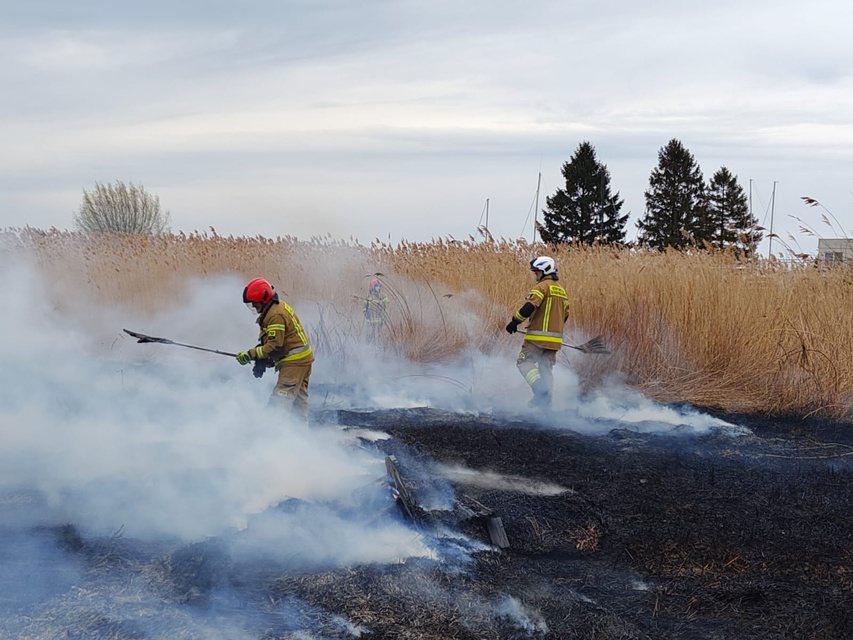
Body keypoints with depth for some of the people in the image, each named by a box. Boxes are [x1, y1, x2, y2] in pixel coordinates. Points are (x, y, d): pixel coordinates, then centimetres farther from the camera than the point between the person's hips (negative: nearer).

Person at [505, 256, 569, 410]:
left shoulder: (542, 286, -9)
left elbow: (529, 306, -19)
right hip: (555, 339, 8)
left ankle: (540, 389, -19)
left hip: (539, 336, -8)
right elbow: (565, 315, 21)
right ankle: (545, 402, 7)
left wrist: (515, 322, -11)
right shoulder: (561, 290, 17)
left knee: (524, 361, -1)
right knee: (547, 369, 11)